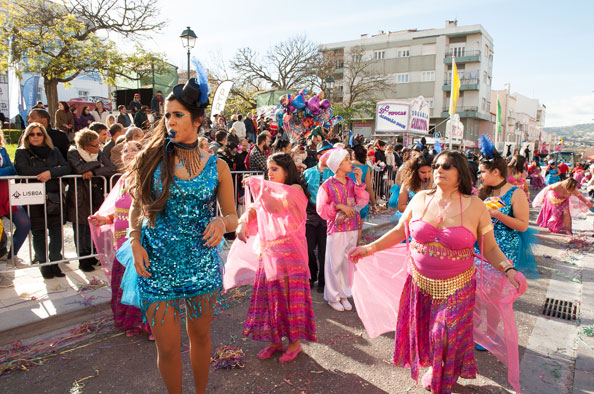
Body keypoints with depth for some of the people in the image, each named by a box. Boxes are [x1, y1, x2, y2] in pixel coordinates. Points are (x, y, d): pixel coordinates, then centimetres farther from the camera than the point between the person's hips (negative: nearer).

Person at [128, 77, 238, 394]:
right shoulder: (153, 158, -1)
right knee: (167, 347, 7)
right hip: (156, 264, 0)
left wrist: (222, 222, -17)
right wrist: (135, 241, -9)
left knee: (200, 335, 18)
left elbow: (232, 216, 5)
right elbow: (136, 208, 6)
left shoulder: (217, 166, 0)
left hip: (202, 262, 1)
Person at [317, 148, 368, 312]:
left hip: (353, 229, 5)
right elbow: (321, 209, -10)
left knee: (348, 262, 13)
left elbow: (363, 201, -2)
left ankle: (344, 294, 28)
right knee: (334, 263, 3)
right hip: (336, 229, -5)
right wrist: (339, 206, -19)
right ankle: (333, 297, 20)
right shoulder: (327, 185, -8)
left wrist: (359, 182, -9)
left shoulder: (352, 182, 6)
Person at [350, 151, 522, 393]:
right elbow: (399, 231, 6)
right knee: (423, 332, 15)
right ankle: (432, 369, 46)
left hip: (456, 287, -2)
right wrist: (371, 248, 0)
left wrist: (508, 269, -18)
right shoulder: (420, 199, -3)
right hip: (420, 282, 2)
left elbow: (490, 248, -2)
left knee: (449, 337, 7)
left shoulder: (475, 207, -8)